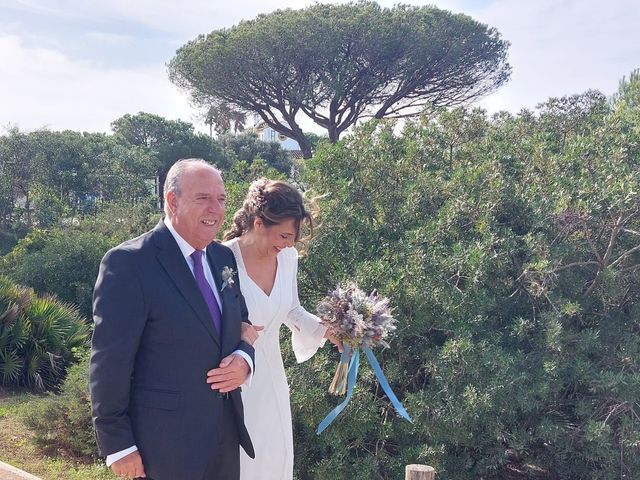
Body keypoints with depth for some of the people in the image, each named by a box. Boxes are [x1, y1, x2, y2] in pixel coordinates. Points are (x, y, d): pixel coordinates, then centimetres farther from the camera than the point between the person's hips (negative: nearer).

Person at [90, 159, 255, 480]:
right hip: (164, 440, -7)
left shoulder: (223, 257, 6)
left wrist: (244, 359, -6)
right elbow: (109, 363, -15)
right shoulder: (128, 263, -15)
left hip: (227, 430, 7)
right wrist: (118, 445, -15)